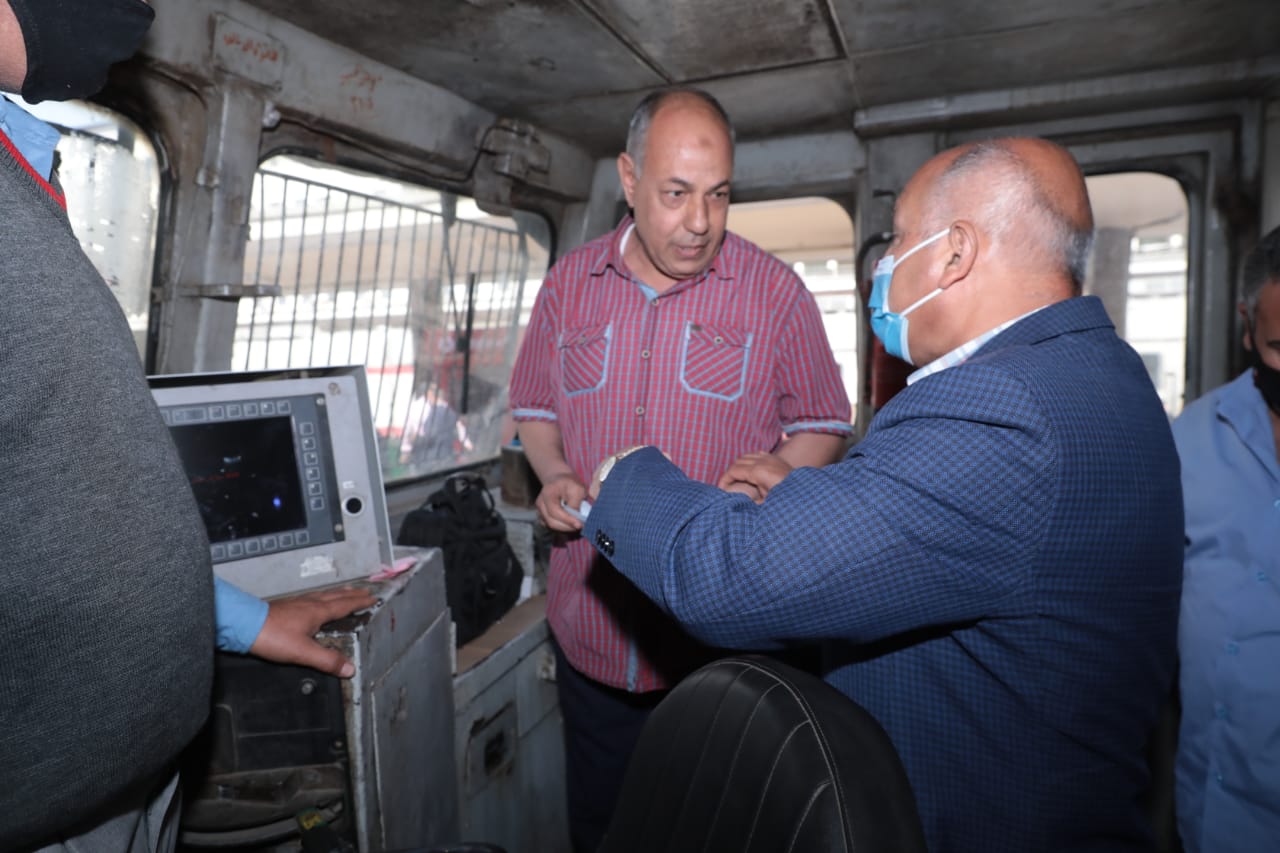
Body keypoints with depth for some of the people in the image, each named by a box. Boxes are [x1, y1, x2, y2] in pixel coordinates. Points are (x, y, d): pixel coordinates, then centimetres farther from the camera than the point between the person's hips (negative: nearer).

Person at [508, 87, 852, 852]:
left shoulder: (774, 291, -5)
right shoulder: (569, 284, 4)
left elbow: (822, 426, 0)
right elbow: (534, 406, 14)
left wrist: (752, 492, -18)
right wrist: (554, 473, -5)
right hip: (591, 635, 3)